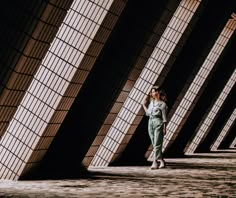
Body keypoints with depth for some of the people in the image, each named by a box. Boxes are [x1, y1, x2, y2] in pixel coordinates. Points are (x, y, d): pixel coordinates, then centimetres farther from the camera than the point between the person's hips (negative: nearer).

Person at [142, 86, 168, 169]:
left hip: (158, 123, -7)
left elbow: (164, 117, -5)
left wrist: (164, 128, -8)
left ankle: (155, 162, -11)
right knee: (154, 144, 7)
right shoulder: (151, 102, 14)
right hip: (150, 123, 7)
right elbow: (148, 113, 20)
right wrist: (144, 105, 24)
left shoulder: (162, 104, -4)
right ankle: (162, 161, 16)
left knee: (157, 144, -8)